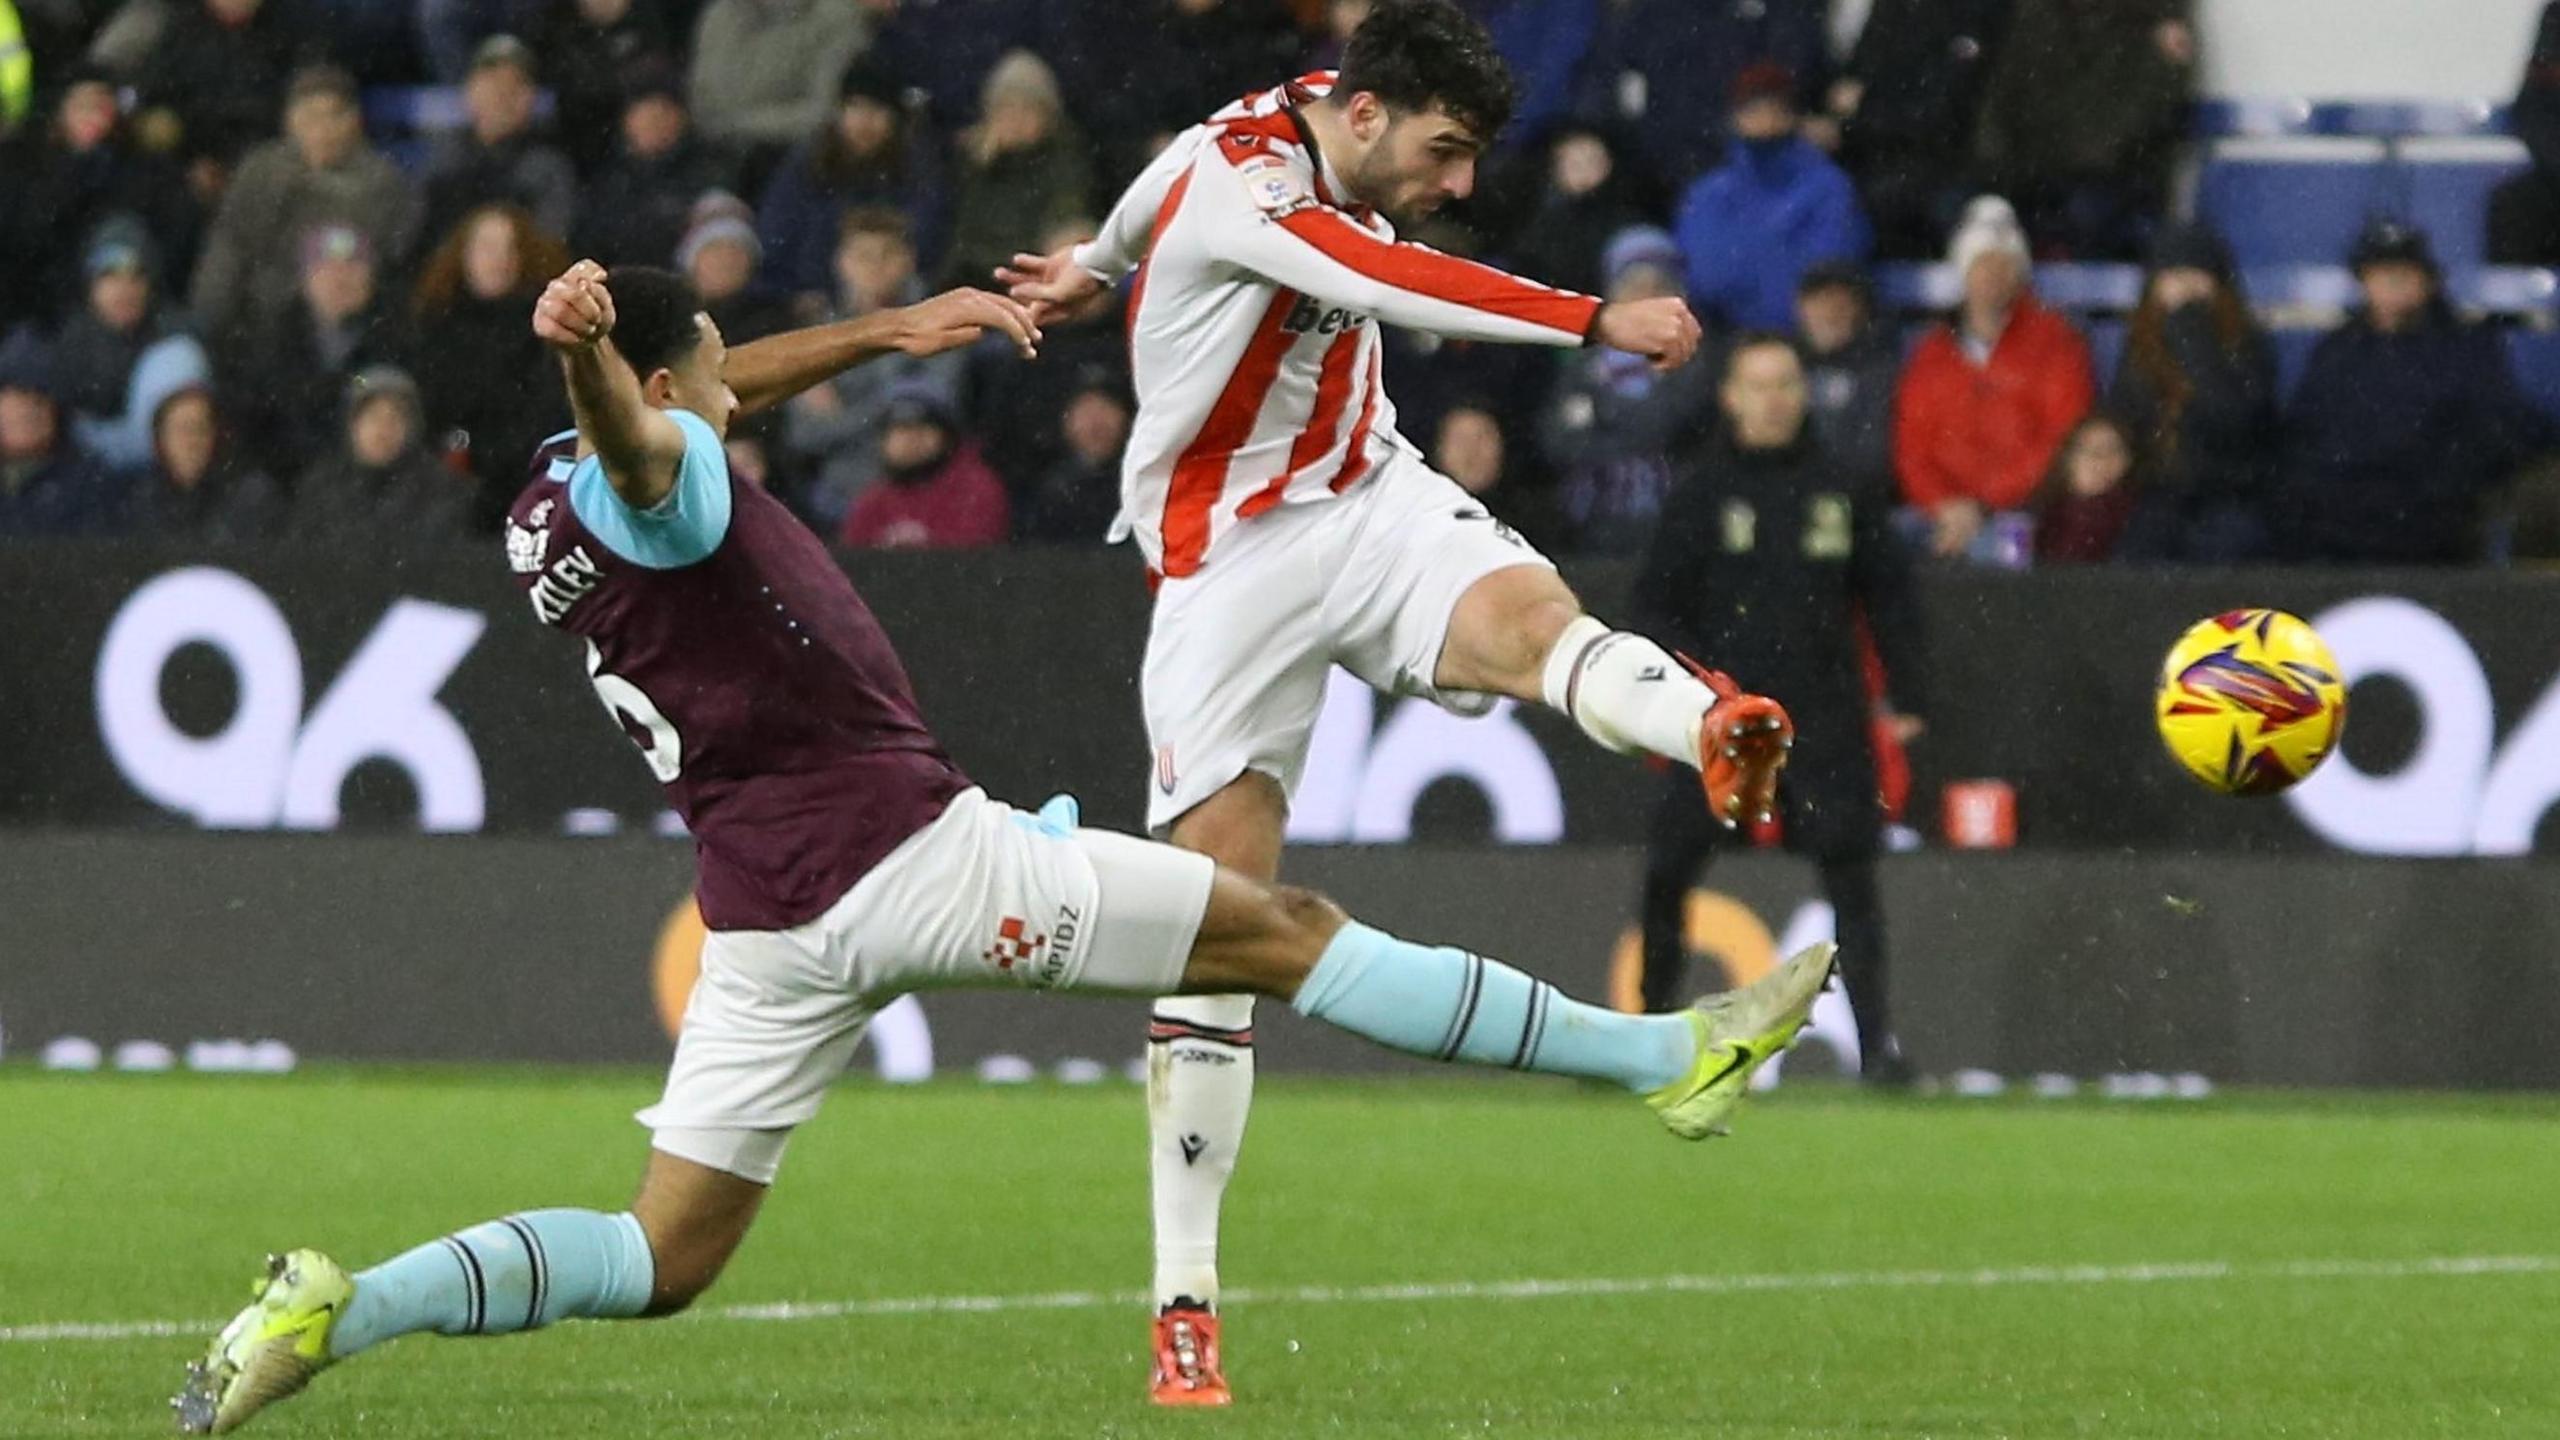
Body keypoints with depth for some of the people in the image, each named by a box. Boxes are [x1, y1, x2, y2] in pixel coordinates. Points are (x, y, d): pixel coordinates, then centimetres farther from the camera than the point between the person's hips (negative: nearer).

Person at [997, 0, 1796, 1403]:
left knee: (1531, 611, -30)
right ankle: (1184, 1302, -2)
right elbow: (1403, 284, -36)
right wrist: (1604, 322, -39)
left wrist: (1099, 263, 45)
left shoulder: (1311, 125, 5)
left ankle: (1718, 733, -65)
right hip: (1231, 561, -6)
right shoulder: (1236, 187, -21)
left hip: (1371, 501, 6)